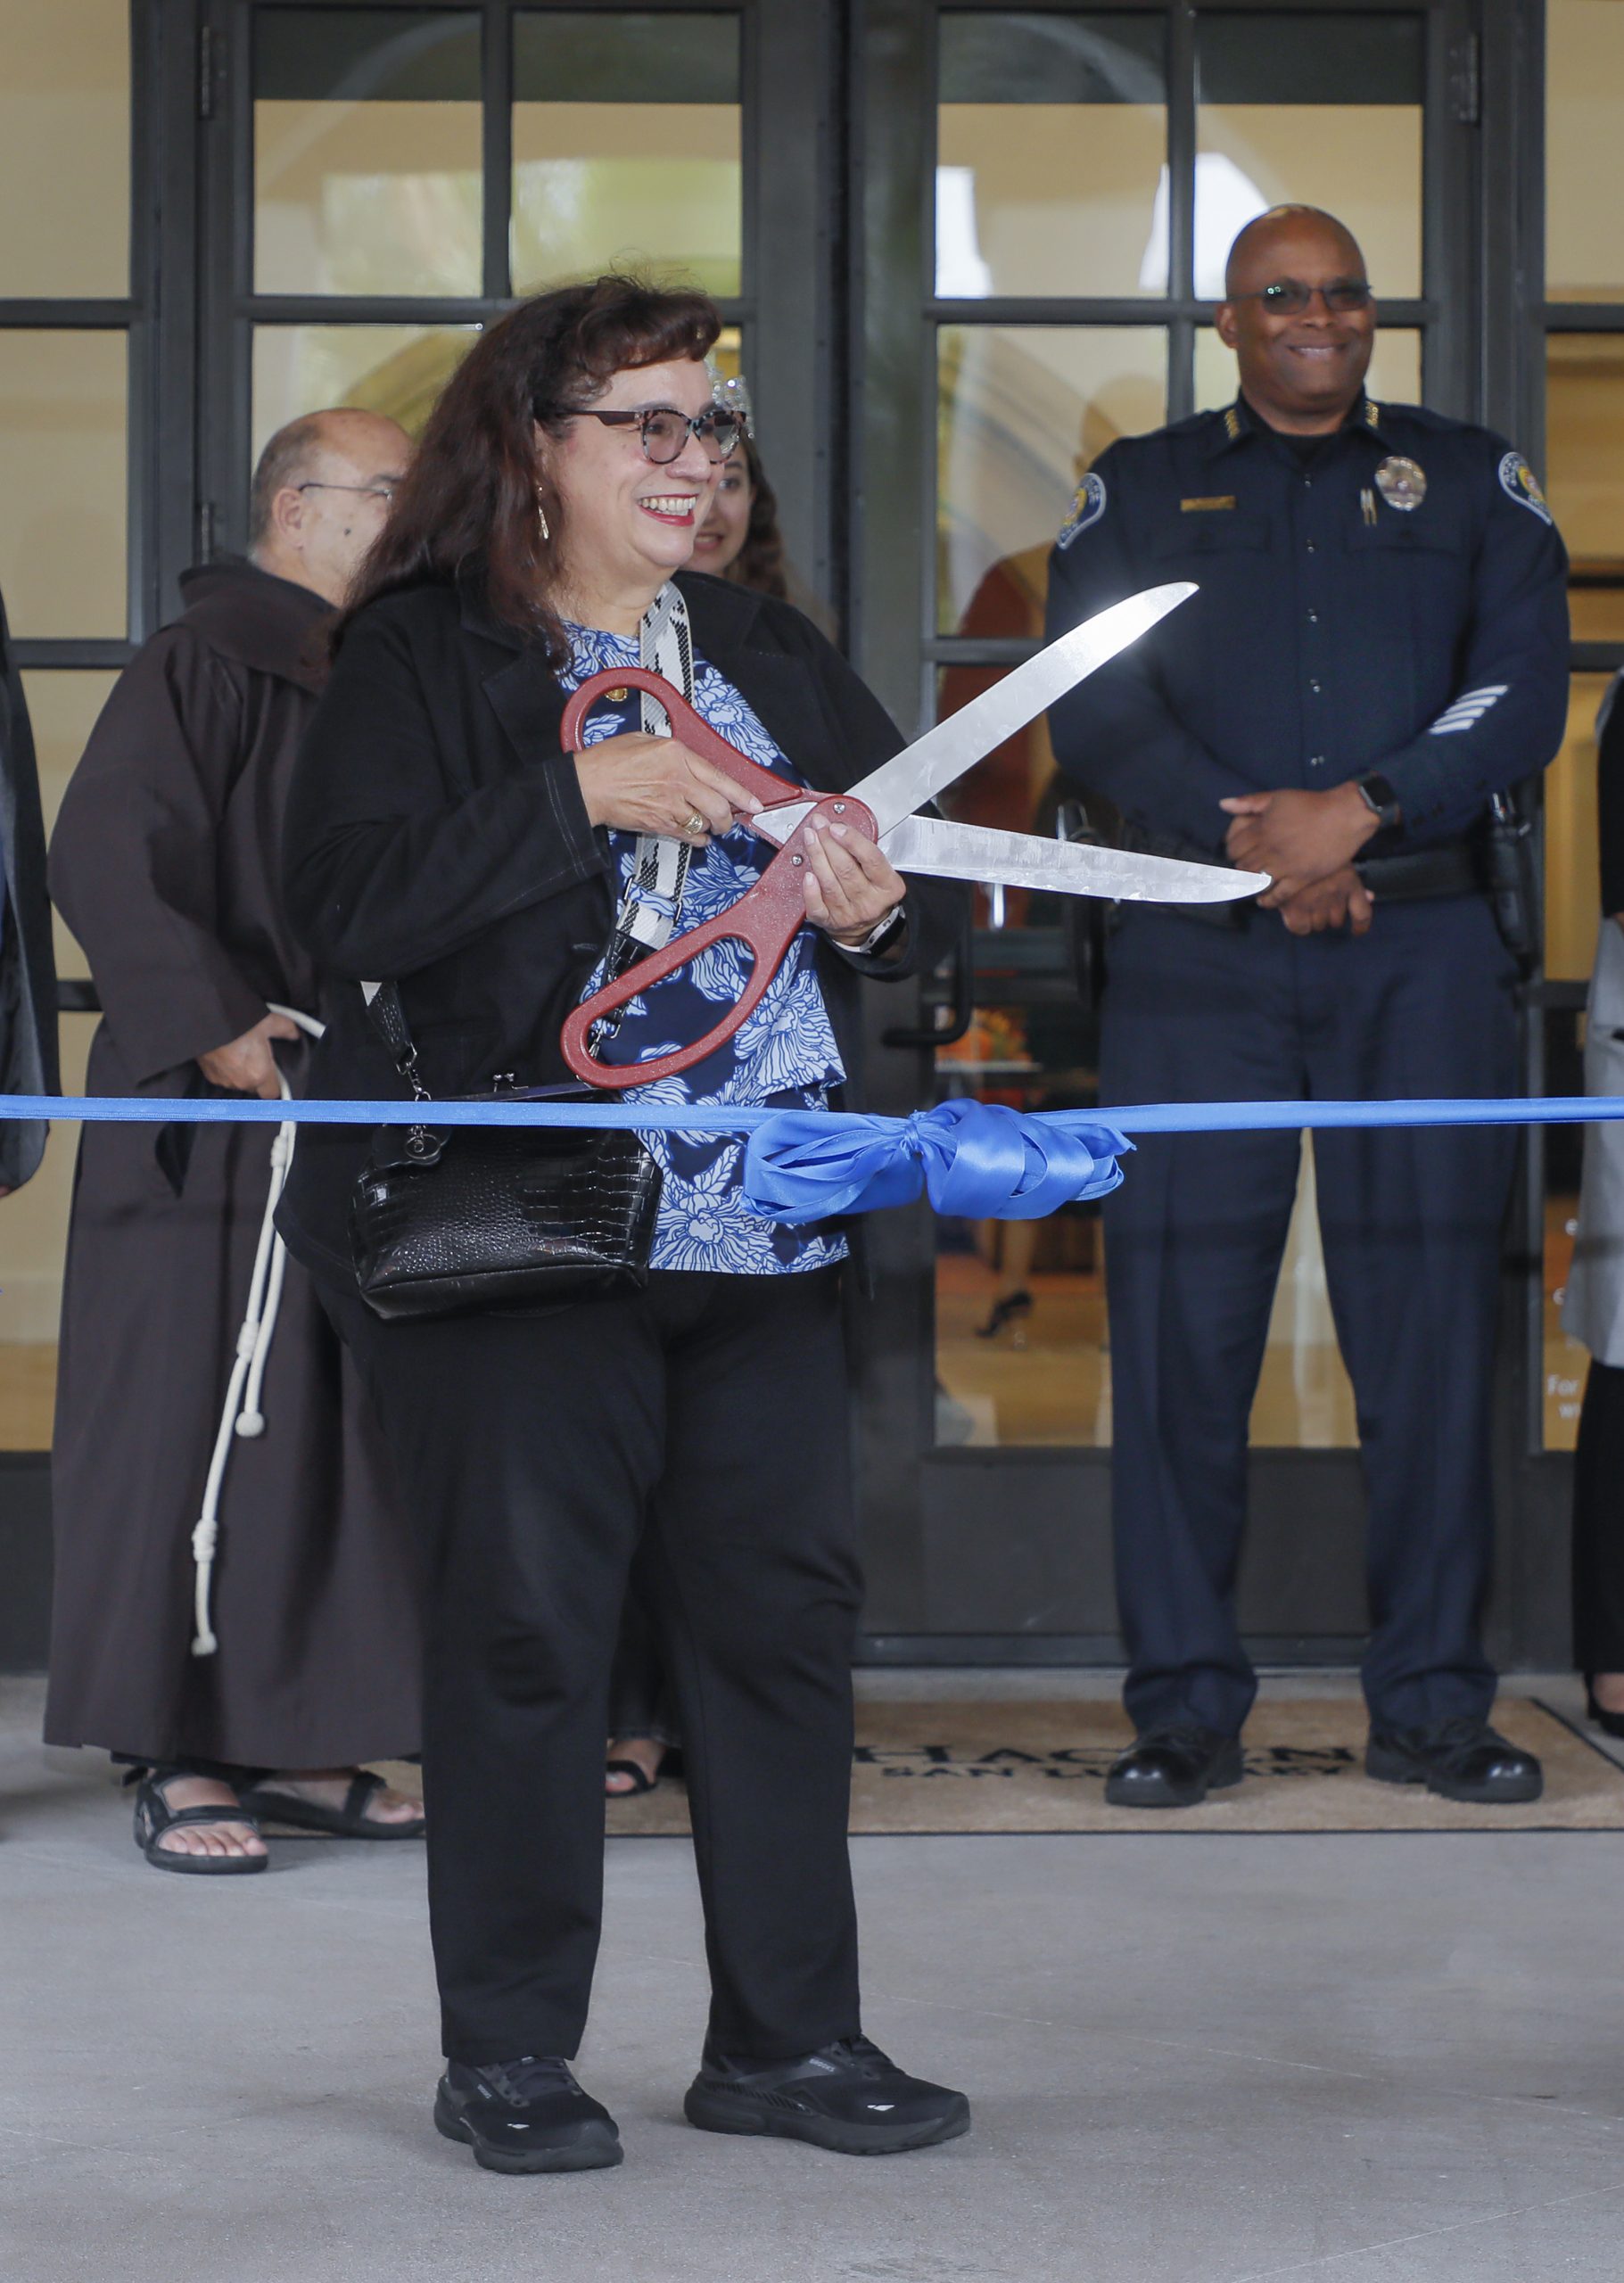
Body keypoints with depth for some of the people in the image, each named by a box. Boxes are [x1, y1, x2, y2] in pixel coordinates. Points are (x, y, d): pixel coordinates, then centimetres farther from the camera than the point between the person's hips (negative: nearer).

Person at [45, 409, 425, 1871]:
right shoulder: (205, 668, -8)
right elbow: (105, 861, -16)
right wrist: (214, 1025, -21)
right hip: (224, 1119, -8)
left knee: (339, 1421, 8)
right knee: (198, 1416, -4)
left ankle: (297, 1742, 15)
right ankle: (183, 1760, 1)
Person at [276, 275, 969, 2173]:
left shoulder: (772, 656, 16)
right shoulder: (418, 658, -1)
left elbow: (908, 900, 20)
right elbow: (347, 911, -15)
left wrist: (876, 909, -3)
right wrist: (579, 792, -19)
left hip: (767, 1230, 5)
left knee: (785, 1608, 5)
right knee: (525, 1627, 0)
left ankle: (787, 2034, 16)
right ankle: (507, 2054, 13)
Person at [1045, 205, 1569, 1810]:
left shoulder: (1474, 480, 14)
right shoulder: (1138, 490, 13)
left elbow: (1524, 690, 1)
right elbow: (1094, 708, 1)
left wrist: (1360, 809, -13)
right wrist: (1248, 843, -13)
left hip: (1422, 949, 0)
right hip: (1199, 954, 0)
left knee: (1428, 1317, 0)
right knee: (1183, 1318, -2)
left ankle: (1431, 1704, 7)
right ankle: (1184, 1707, 5)